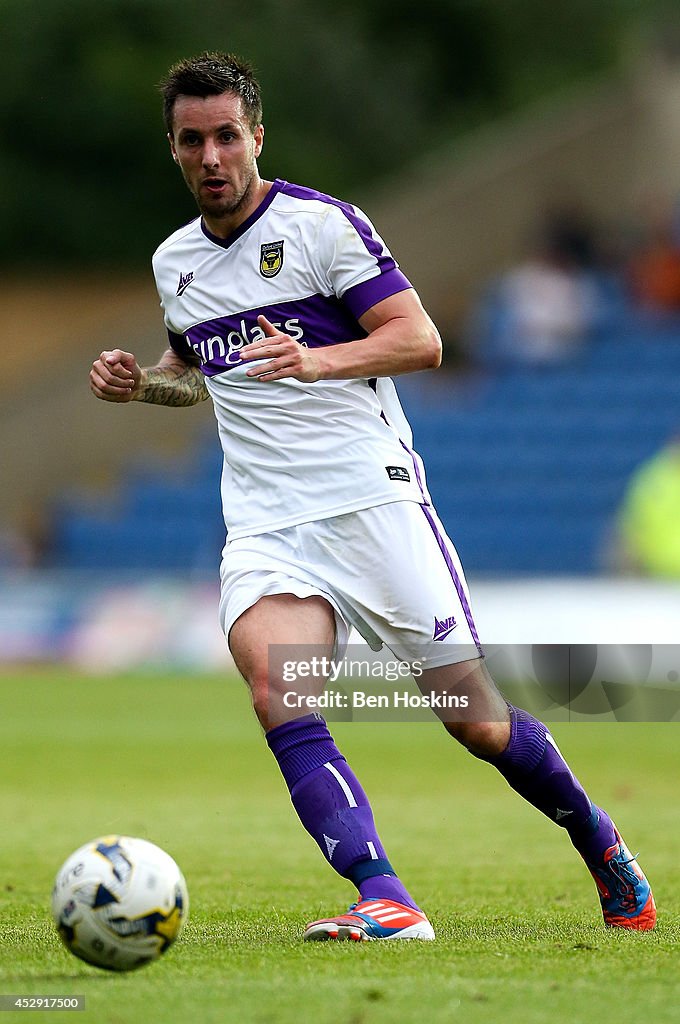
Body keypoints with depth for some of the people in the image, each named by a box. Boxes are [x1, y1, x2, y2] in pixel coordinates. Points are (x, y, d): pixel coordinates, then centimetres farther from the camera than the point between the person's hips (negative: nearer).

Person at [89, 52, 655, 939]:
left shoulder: (323, 224, -4)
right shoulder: (173, 262, 14)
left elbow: (419, 340, -9)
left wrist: (317, 361, -25)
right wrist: (139, 383, 11)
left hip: (372, 500, -4)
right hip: (266, 525, 4)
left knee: (475, 720, -2)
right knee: (270, 681, -27)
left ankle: (601, 846, 26)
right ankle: (384, 900, -36)